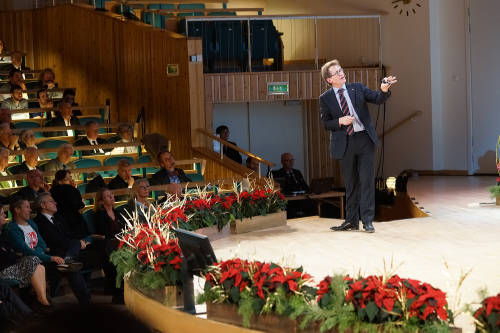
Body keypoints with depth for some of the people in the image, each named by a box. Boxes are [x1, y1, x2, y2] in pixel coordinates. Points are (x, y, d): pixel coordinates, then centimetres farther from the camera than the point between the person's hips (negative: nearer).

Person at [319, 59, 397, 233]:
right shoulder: (325, 98, 3)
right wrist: (340, 121, -14)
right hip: (344, 143, 0)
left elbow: (378, 99, -1)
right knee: (350, 183, 8)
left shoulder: (357, 88, 6)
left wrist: (384, 90, -22)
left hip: (364, 139, 0)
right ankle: (352, 220, 17)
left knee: (367, 180, -2)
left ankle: (367, 220, 3)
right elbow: (326, 123, 4)